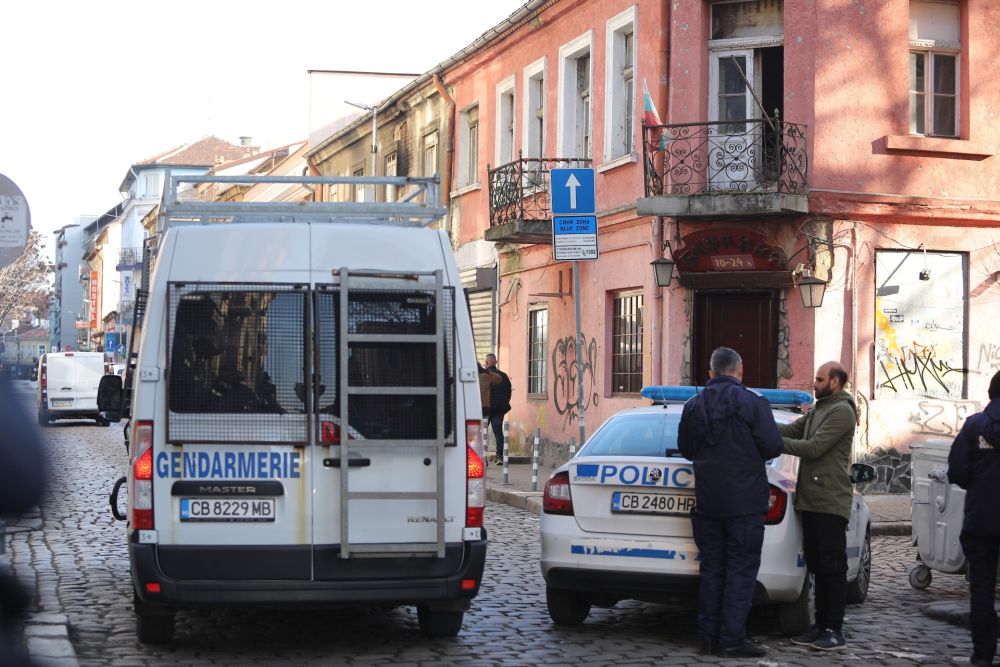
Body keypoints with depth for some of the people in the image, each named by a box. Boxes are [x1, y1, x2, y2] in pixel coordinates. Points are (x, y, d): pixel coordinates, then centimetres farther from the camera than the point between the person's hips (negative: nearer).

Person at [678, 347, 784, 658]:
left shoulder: (693, 406, 6)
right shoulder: (753, 404, -10)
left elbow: (686, 449, 16)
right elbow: (772, 447, -12)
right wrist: (751, 453, 9)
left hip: (707, 502, 5)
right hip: (744, 501, -5)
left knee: (711, 569, 11)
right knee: (741, 570, -1)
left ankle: (709, 637, 13)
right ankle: (732, 639, -5)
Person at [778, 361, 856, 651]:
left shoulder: (841, 411, -11)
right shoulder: (817, 411, 20)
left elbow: (814, 447, -18)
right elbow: (791, 430, 11)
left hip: (830, 503, -9)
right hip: (811, 500, 9)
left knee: (833, 567, -5)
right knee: (817, 567, 12)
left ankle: (835, 630, -3)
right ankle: (821, 625, 17)